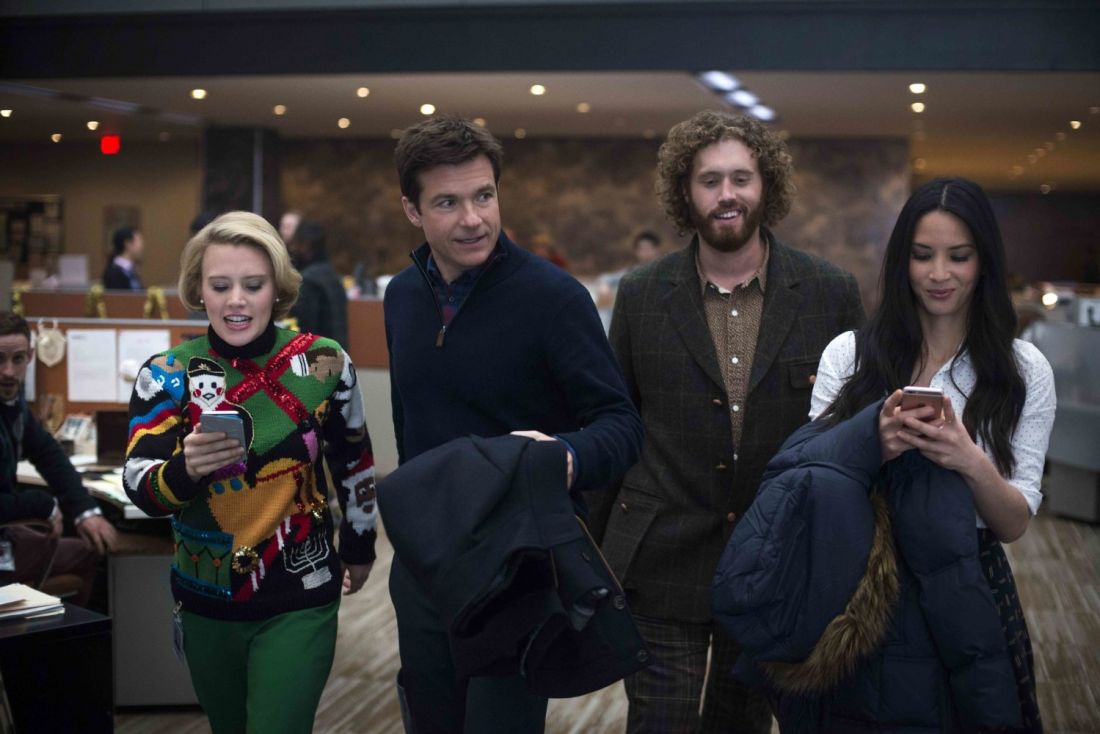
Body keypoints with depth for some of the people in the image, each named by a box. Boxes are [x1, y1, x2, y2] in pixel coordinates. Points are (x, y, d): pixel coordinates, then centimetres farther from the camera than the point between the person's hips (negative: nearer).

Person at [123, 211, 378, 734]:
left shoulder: (324, 362, -8)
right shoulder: (166, 374, -8)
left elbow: (354, 461, 8)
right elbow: (140, 488, -16)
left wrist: (359, 547, 17)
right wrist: (187, 469, -36)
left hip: (299, 603, -2)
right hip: (206, 602, 2)